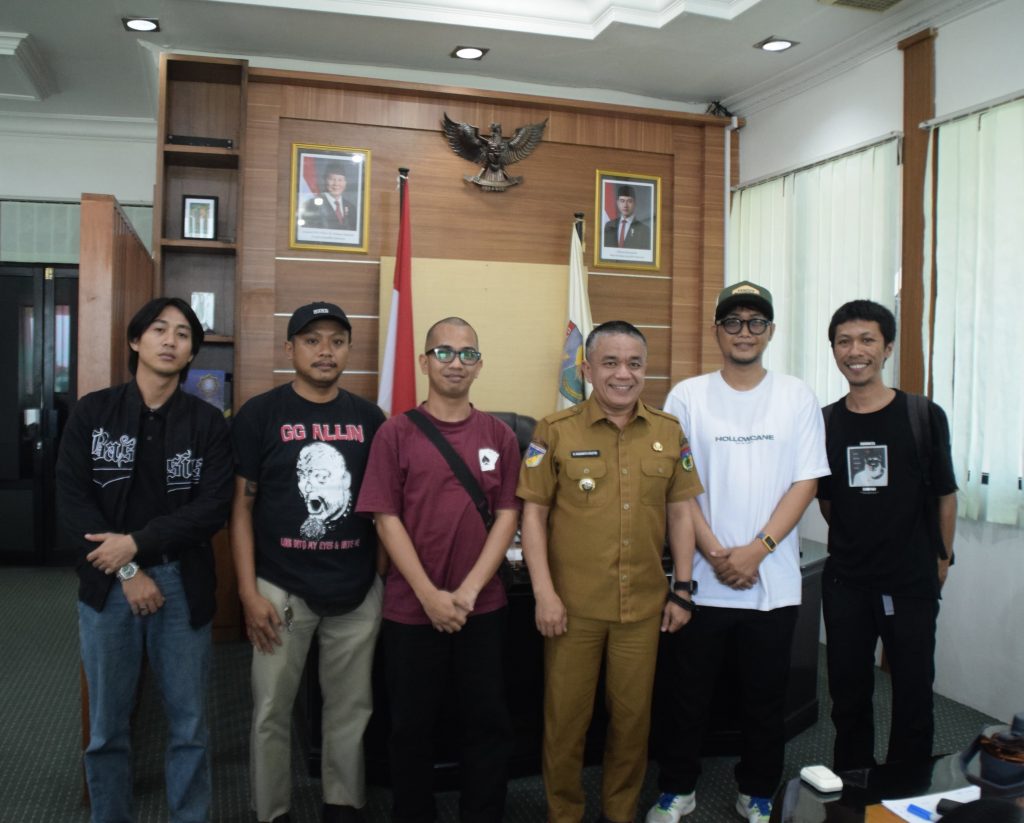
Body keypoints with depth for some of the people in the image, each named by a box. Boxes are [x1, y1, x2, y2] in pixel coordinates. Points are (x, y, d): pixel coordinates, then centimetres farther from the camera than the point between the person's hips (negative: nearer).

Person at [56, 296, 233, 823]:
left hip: (182, 582, 0)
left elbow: (213, 508, -7)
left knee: (188, 723, 8)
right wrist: (126, 572, -11)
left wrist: (137, 543, -15)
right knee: (106, 726, 10)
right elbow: (71, 502, -4)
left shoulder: (207, 422, 2)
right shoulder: (92, 412, 3)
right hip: (107, 582, 0)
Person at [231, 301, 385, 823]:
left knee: (351, 707, 13)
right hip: (282, 587, -2)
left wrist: (392, 574, 4)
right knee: (271, 711, 7)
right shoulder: (260, 414, -3)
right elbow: (241, 506, -4)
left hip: (359, 589, 3)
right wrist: (249, 591, -9)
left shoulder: (369, 418, 5)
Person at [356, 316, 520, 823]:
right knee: (411, 728, 11)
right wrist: (430, 595, -13)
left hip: (483, 608, 2)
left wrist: (468, 591, -10)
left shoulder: (499, 436, 3)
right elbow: (386, 519, -6)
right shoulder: (396, 433, -3)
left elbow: (507, 516, 0)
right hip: (410, 609, -1)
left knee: (488, 724, 11)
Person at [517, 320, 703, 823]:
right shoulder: (556, 431, -4)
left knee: (633, 714, 14)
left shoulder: (669, 432, 4)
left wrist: (683, 591, 6)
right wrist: (544, 593, -10)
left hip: (644, 603, 3)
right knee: (565, 717, 10)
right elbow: (534, 514, -4)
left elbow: (679, 513, 9)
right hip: (574, 603, -2)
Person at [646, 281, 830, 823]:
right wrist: (716, 554, -11)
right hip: (701, 579, -1)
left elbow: (806, 482, -2)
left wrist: (756, 551, -11)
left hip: (774, 581, 1)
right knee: (686, 693, 10)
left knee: (765, 697, 13)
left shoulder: (797, 397, 2)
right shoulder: (687, 396, -1)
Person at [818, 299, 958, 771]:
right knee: (848, 694, 13)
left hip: (911, 583, -2)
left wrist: (942, 558, 5)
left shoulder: (924, 416, -5)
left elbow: (945, 496, 3)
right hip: (846, 582, 2)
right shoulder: (825, 423, 1)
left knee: (913, 693, 8)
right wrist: (854, 544, 8)